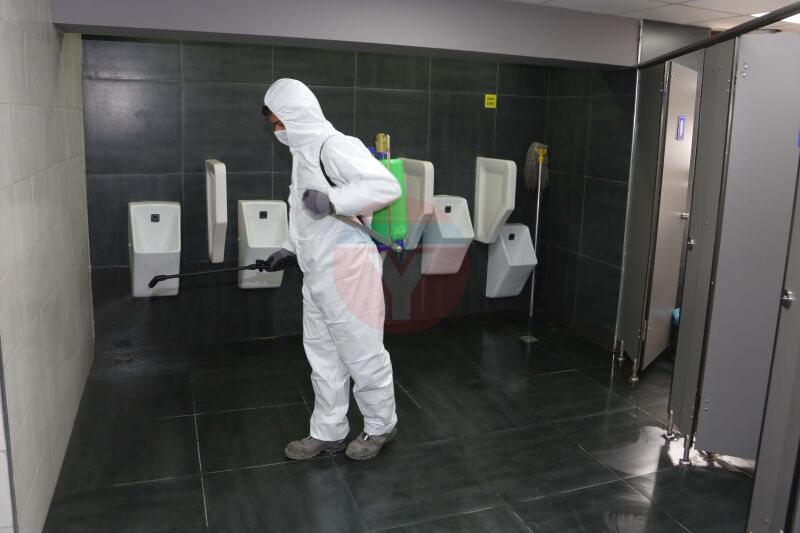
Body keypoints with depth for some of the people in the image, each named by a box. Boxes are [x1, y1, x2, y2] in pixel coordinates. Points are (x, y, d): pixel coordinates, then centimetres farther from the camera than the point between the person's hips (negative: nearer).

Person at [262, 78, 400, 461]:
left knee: (363, 354, 4)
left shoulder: (334, 145, -16)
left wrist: (331, 200, -28)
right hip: (316, 272, 10)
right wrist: (290, 249, 19)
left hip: (347, 270, -10)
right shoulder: (304, 150, 15)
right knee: (323, 356, 16)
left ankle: (380, 426, 24)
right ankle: (328, 433, 29)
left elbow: (387, 186, -26)